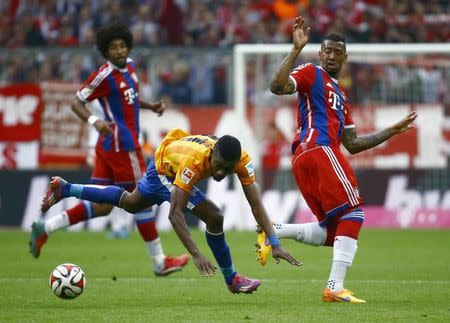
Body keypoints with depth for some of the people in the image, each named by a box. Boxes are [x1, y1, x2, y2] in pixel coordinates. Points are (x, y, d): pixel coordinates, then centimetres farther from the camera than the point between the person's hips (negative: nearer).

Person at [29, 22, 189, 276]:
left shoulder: (130, 66, 11)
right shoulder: (104, 76, -14)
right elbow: (77, 103, -12)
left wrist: (152, 106, 12)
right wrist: (94, 121, -29)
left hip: (108, 145, 9)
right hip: (122, 145, -9)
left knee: (102, 206, 8)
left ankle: (45, 228, 6)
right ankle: (160, 263, 9)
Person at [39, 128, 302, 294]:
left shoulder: (242, 160, -32)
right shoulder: (194, 159, -46)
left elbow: (257, 204, -31)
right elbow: (175, 214, -46)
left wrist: (275, 244, -39)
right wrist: (196, 255, -53)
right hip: (164, 170, -6)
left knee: (130, 203, 31)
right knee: (214, 218, -20)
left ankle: (64, 189, 41)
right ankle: (232, 280, -1)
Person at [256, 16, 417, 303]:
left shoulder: (340, 95, 31)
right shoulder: (312, 74, 7)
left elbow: (353, 144, 29)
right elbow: (277, 87, -14)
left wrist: (392, 131, 27)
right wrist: (297, 50, -17)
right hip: (318, 150, -9)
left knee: (333, 231, 6)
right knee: (353, 214, -14)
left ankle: (272, 230, 3)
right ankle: (335, 288, -20)